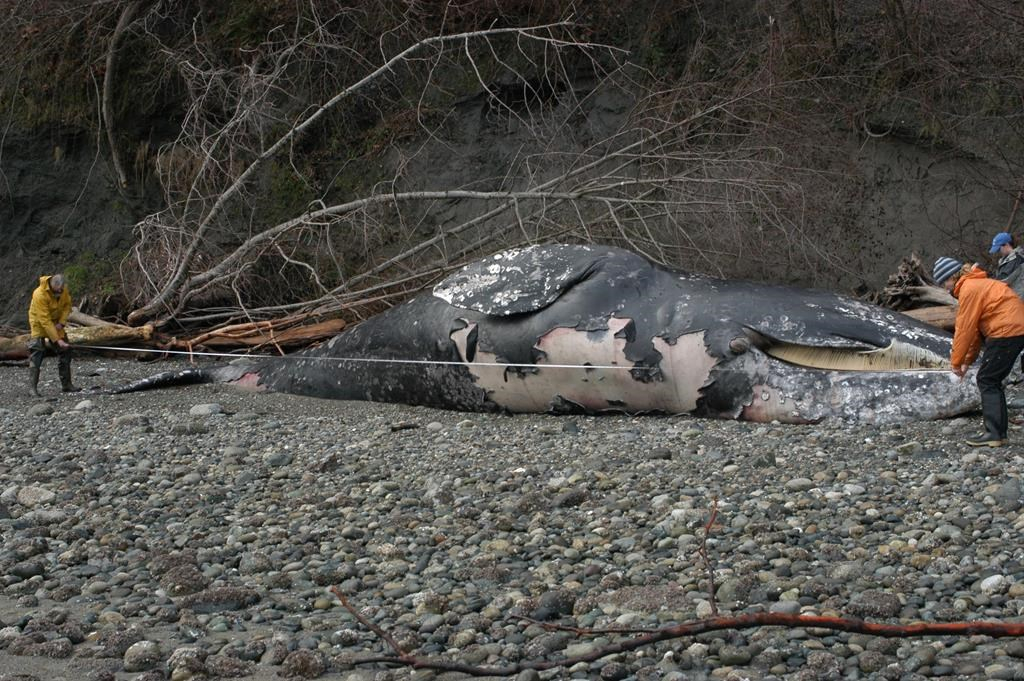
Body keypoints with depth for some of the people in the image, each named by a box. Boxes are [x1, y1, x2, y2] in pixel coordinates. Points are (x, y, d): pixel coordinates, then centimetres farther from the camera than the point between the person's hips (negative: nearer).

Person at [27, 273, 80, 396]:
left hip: (56, 322, 6)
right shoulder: (40, 294, -33)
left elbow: (67, 305, 2)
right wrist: (57, 340, -33)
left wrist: (61, 322, -13)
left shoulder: (64, 290, -15)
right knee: (37, 354, -14)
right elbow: (45, 321, -33)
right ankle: (33, 387, -13)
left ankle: (66, 384, 12)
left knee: (65, 351, 4)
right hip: (39, 323, -6)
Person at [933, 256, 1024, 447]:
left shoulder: (969, 289, -11)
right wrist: (968, 360, 20)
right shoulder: (976, 285, 20)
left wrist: (956, 361, -2)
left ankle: (994, 434, -9)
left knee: (987, 380, -5)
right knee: (992, 381, 13)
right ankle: (999, 432, 14)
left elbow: (965, 329, -11)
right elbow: (975, 327, 21)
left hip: (1006, 330, -10)